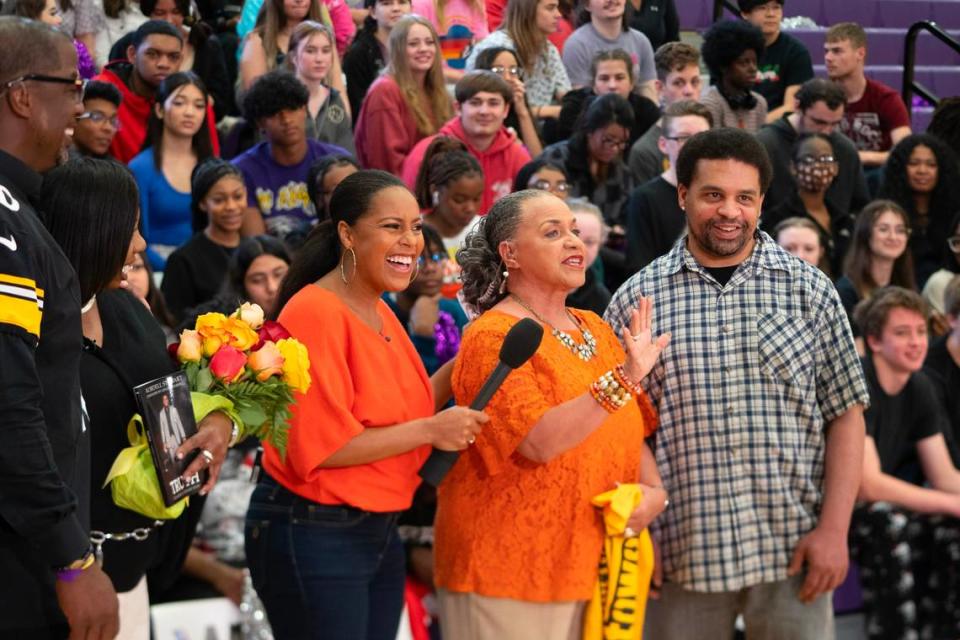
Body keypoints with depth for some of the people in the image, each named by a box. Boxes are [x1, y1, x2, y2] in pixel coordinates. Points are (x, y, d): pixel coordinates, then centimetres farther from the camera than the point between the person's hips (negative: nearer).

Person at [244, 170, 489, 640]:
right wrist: (430, 430, -18)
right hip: (313, 535, -8)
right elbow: (320, 446, -21)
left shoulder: (380, 314, 10)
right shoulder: (316, 312, -16)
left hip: (380, 532, 8)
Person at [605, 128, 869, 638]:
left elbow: (845, 414, 4)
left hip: (794, 551, 0)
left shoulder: (810, 291, 5)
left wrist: (834, 529, -4)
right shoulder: (636, 299, 4)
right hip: (680, 554, 0)